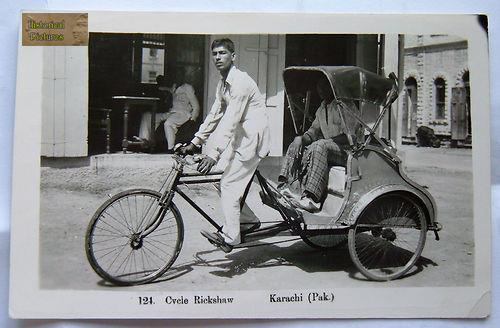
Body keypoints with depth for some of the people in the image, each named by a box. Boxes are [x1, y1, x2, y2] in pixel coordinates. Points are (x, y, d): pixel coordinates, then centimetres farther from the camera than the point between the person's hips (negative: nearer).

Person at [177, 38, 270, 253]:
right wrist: (195, 143, 12)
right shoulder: (223, 83, 13)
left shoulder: (240, 81, -18)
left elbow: (230, 120, -26)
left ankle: (229, 237, -7)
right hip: (242, 139, 10)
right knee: (233, 184, 11)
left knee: (228, 184, -12)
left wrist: (213, 154, -30)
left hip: (252, 138, -10)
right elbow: (214, 115, 16)